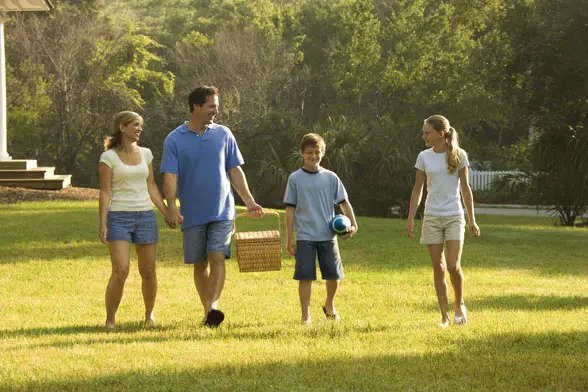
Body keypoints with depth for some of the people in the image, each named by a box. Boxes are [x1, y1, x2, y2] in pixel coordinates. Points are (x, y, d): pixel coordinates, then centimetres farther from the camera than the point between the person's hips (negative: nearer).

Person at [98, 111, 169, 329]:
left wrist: (167, 213, 9)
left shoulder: (145, 154, 11)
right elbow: (105, 192, -4)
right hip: (119, 217, -4)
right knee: (120, 270, -16)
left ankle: (149, 314, 25)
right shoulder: (109, 157, -2)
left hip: (145, 216, 4)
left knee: (148, 272, 6)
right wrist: (103, 224, -10)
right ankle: (110, 319, -5)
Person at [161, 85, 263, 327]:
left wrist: (249, 201, 5)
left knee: (217, 257, -15)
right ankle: (207, 309, 18)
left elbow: (235, 171, 11)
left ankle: (213, 304, -25)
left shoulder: (223, 135, 7)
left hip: (222, 210, 0)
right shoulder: (175, 140, -1)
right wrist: (172, 207, -21)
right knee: (200, 264, 7)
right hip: (192, 214, 0)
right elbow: (170, 176, -8)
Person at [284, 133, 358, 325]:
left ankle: (329, 306, 32)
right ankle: (305, 315, 5)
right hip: (305, 237, -2)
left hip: (328, 236, 2)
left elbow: (344, 203, 10)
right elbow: (290, 209, 1)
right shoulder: (295, 179, 1)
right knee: (305, 276, -4)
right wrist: (289, 239, -2)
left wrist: (353, 224, -3)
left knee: (334, 275, 5)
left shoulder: (330, 178, 6)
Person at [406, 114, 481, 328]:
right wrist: (410, 218, 3)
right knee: (438, 268, 1)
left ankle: (460, 305, 12)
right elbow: (418, 189, 8)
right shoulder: (424, 157, 3)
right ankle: (444, 316, 6)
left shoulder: (458, 155, -1)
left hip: (454, 216, -2)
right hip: (432, 217, 2)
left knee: (453, 266, -13)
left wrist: (472, 220, 2)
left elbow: (465, 188, 3)